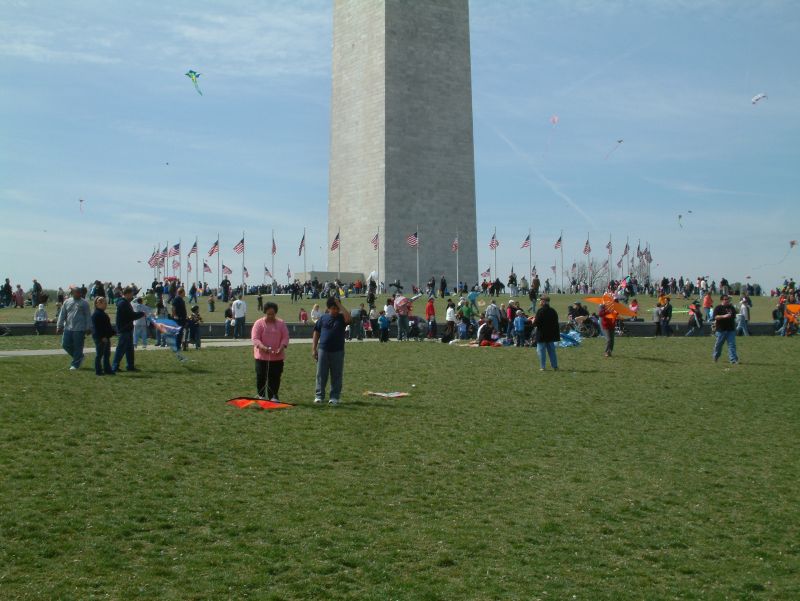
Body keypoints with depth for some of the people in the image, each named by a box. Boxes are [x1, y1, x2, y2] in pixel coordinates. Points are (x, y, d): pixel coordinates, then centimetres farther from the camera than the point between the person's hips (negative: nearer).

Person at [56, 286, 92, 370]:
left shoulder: (84, 303, -1)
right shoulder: (67, 302, 9)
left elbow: (88, 316, -1)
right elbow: (62, 315, 11)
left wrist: (88, 328, -3)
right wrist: (59, 326, 9)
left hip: (79, 329, -4)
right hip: (68, 328, 4)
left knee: (78, 347, -1)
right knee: (65, 345, 5)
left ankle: (75, 364, 10)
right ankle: (79, 357, 24)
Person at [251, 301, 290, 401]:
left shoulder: (281, 323, 5)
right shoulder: (259, 323, -3)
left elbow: (285, 337, 2)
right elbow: (255, 338, -10)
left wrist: (281, 348, -16)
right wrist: (263, 347, -28)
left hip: (277, 357, 2)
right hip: (262, 356, -2)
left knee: (275, 377, 3)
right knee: (261, 377, 3)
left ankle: (273, 396, 12)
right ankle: (261, 395, 18)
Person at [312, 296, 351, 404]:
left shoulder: (341, 317, 1)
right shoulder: (323, 318, 5)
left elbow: (348, 319, -24)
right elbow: (316, 333, 8)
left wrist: (340, 305, -17)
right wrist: (314, 348, 3)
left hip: (338, 351, -1)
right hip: (323, 350, 1)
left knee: (336, 375, 5)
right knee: (321, 374, 6)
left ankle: (334, 397, 13)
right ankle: (319, 395, 15)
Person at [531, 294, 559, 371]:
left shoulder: (540, 311, -16)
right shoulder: (553, 311, 5)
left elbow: (536, 323, -19)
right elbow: (556, 322, 11)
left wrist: (533, 321, 1)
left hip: (541, 335, -6)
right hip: (551, 334, 6)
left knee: (541, 350, 1)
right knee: (551, 350, 14)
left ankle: (542, 367, 0)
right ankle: (555, 365, 16)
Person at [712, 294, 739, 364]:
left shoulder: (732, 307, 13)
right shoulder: (718, 308, -4)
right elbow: (715, 317, -17)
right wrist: (724, 316, -29)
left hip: (731, 329, 4)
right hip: (721, 329, -4)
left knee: (732, 345, -3)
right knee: (718, 344, 7)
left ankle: (733, 359, -6)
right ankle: (715, 356, 29)